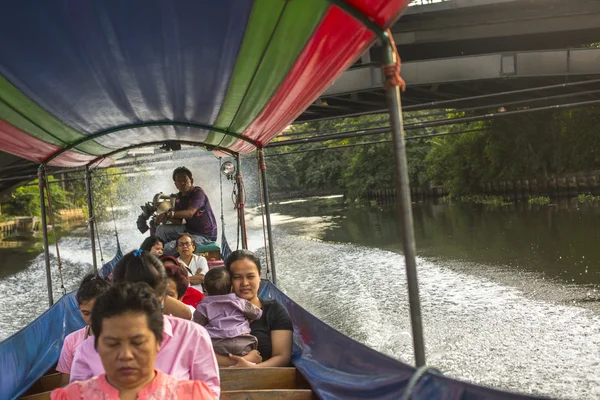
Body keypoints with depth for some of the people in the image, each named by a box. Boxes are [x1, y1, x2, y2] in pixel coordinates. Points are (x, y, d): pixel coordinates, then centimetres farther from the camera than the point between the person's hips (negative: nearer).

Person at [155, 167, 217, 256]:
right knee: (161, 229, -5)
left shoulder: (198, 192, -14)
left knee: (170, 247, -24)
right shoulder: (179, 197, 9)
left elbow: (190, 213, -29)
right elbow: (178, 222, 3)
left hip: (204, 235, -8)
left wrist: (169, 214, -36)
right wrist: (167, 217, -19)